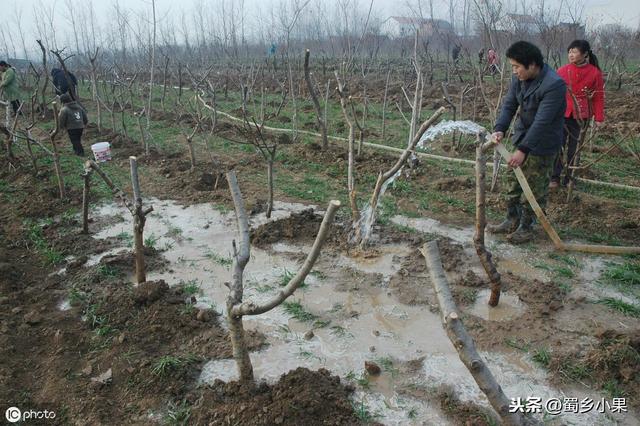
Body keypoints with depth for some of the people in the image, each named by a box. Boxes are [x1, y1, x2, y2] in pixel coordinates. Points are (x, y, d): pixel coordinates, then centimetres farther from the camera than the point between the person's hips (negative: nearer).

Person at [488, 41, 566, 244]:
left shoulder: (554, 84, -27)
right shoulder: (519, 78, -4)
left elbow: (542, 122, -30)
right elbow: (509, 105, -3)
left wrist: (523, 149, -32)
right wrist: (499, 128, -21)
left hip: (542, 144, -7)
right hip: (522, 137, 8)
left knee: (534, 188, 2)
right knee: (513, 181, 15)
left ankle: (526, 227, 17)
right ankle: (512, 220, 29)